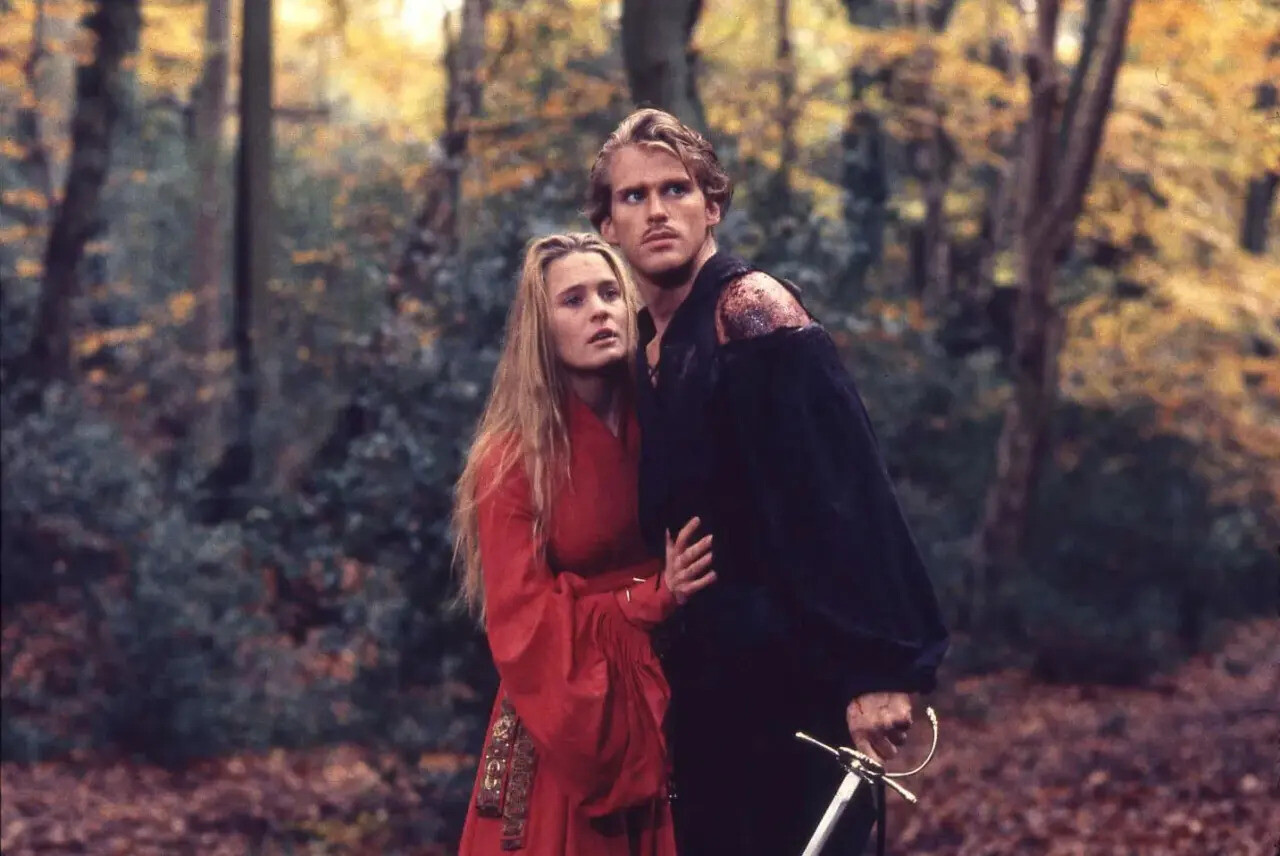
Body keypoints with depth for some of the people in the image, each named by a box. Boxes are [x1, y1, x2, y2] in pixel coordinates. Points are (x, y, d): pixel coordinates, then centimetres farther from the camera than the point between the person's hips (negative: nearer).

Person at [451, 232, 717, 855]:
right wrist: (651, 599, -21)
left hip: (662, 719, 3)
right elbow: (524, 626, -13)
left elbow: (699, 574, 7)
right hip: (563, 730, -3)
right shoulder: (512, 458, -10)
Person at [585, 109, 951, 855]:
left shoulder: (756, 315, -11)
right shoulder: (644, 351, 12)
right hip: (708, 694, 8)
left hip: (790, 681, -8)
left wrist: (874, 666, -26)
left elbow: (843, 499, -20)